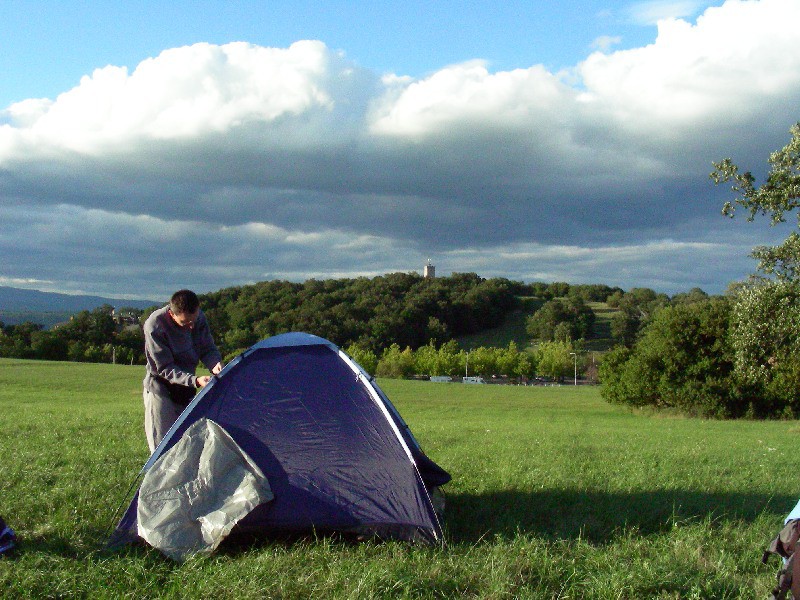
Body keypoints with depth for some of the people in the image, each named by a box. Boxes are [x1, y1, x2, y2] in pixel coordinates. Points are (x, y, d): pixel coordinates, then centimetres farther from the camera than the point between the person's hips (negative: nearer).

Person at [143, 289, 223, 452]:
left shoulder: (199, 318, -11)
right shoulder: (154, 326, -26)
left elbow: (208, 349, -1)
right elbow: (165, 369, -23)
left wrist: (215, 364, -24)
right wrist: (195, 381, -34)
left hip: (186, 390, 5)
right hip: (161, 391, -5)